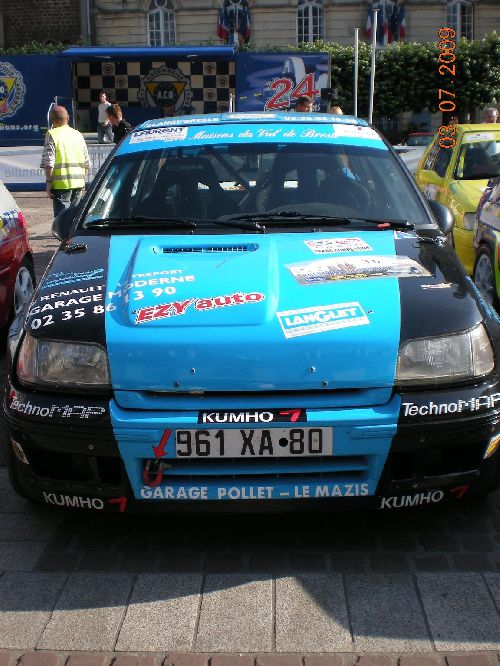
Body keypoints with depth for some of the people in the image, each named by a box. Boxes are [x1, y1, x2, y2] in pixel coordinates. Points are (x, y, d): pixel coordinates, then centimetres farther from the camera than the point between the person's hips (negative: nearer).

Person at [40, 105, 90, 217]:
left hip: (61, 184, -6)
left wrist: (49, 182, -8)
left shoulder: (52, 135, -6)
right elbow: (87, 162, 13)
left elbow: (49, 163, -13)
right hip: (78, 183, 6)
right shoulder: (78, 134, 12)